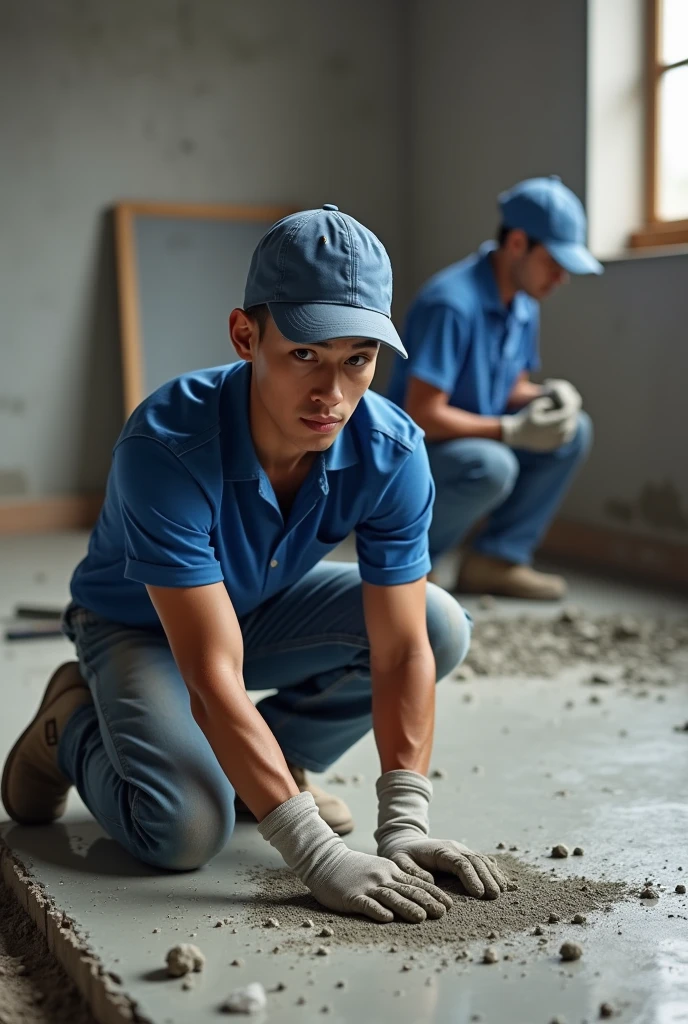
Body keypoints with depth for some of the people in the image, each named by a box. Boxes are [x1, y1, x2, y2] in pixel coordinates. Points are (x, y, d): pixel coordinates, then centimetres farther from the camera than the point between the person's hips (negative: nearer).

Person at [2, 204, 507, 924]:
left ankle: (272, 758, 3)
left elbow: (403, 650, -23)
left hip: (265, 607, 5)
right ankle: (76, 722, 6)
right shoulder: (166, 446, -38)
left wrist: (403, 826, -33)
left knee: (443, 626, -17)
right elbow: (212, 680, -40)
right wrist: (317, 857, -43)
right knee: (186, 828, -28)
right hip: (137, 625, -4)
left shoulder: (391, 453, -25)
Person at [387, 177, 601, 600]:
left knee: (574, 431, -4)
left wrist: (546, 396, -9)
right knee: (491, 466, -36)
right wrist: (512, 430, -26)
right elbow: (421, 415, -27)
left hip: (474, 438, 9)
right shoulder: (452, 303, -25)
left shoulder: (524, 306, 3)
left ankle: (498, 557, -1)